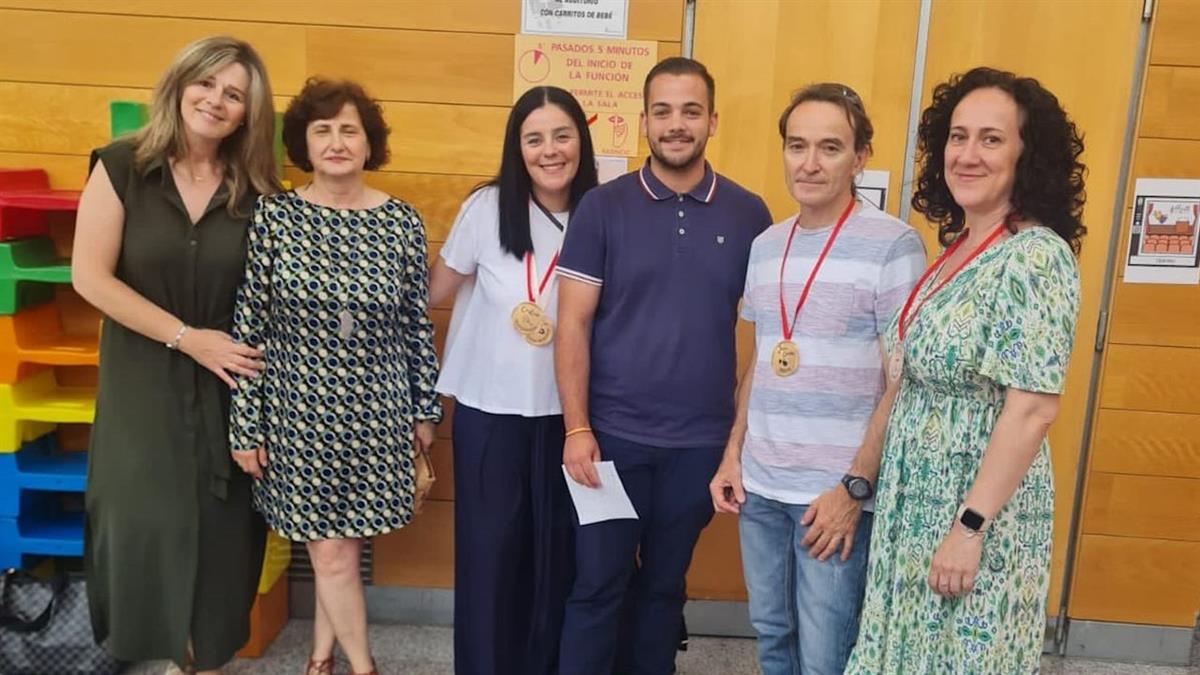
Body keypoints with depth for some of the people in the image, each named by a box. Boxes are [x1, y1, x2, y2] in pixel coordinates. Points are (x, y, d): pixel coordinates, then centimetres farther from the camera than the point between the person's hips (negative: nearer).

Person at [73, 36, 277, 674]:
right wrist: (187, 337, -14)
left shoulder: (254, 188, -2)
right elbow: (90, 276, -10)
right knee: (147, 517, 8)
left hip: (229, 385, 1)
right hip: (142, 382, -1)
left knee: (220, 524, 8)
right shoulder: (122, 165, -6)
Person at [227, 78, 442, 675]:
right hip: (299, 410, -1)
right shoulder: (273, 216, -7)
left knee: (340, 544, 14)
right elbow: (248, 329, -5)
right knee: (332, 552, 6)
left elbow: (418, 325, 3)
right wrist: (245, 423, -4)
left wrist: (425, 408, 6)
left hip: (377, 411, 1)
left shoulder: (401, 222, -3)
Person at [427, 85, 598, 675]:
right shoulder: (487, 206, -9)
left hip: (565, 414, 2)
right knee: (490, 547, 7)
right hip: (489, 410, -1)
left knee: (556, 549, 11)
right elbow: (438, 292, 3)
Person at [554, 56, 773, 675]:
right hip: (612, 434, -1)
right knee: (596, 586, 7)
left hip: (702, 440, 2)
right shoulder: (602, 208, -3)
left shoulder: (749, 215, 1)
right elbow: (573, 325, -4)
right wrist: (576, 429, -10)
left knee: (663, 585, 17)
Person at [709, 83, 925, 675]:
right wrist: (733, 453, 8)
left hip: (837, 492, -5)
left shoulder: (893, 244, -10)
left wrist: (855, 487, -14)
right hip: (759, 486, 5)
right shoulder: (765, 245, 8)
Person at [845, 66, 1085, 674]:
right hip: (917, 501, 8)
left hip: (978, 507, -8)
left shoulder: (1036, 258, -19)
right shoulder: (958, 246, 7)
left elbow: (1032, 409, -23)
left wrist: (970, 527, -22)